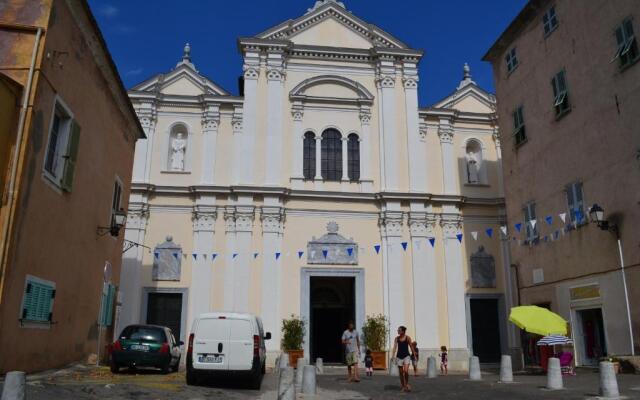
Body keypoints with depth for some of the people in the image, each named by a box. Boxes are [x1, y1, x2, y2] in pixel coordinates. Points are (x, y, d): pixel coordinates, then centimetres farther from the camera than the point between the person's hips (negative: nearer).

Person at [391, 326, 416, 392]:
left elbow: (411, 347, 1)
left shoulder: (407, 338, -5)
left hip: (406, 356, -3)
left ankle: (407, 384, 8)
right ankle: (403, 386, 20)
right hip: (399, 356, 3)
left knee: (406, 371, -17)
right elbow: (394, 347, -3)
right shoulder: (397, 338, 1)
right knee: (401, 372, 6)